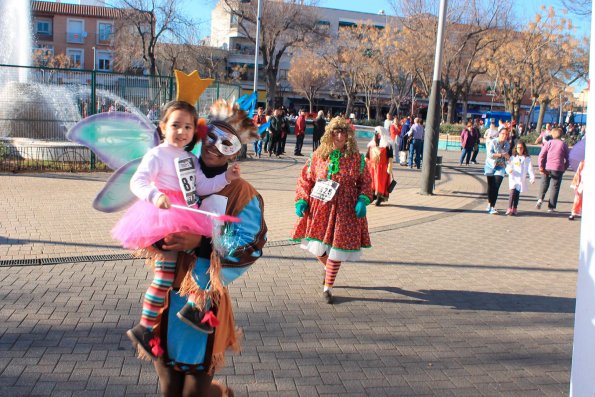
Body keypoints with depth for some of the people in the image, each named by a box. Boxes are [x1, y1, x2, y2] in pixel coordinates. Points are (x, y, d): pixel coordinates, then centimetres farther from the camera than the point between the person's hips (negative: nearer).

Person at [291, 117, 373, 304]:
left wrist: (363, 200, -11)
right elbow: (305, 178, 5)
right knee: (317, 247, 9)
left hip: (344, 211, -1)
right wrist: (301, 200, -5)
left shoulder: (356, 158, -1)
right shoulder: (318, 155, 0)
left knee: (336, 247, 1)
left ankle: (328, 287, 17)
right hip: (318, 208, 2)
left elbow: (365, 182, 5)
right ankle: (328, 268, 44)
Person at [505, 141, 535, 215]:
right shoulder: (513, 158, 8)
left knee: (517, 194, 2)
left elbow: (530, 169, 1)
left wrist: (532, 178, -8)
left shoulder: (527, 158, 5)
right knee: (512, 192, -14)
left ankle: (514, 209, 10)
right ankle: (509, 209, -15)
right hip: (513, 178, 0)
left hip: (521, 179, 0)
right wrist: (509, 170, -19)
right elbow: (508, 166, 4)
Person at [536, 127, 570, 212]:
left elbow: (541, 155, -4)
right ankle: (551, 207, 4)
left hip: (547, 168, 1)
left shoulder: (548, 143, 5)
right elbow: (567, 159, 8)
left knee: (544, 183, 17)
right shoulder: (563, 144, 6)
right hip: (558, 169, -1)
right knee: (555, 187, 5)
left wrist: (541, 167, -3)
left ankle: (540, 199, -5)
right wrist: (564, 168, 16)